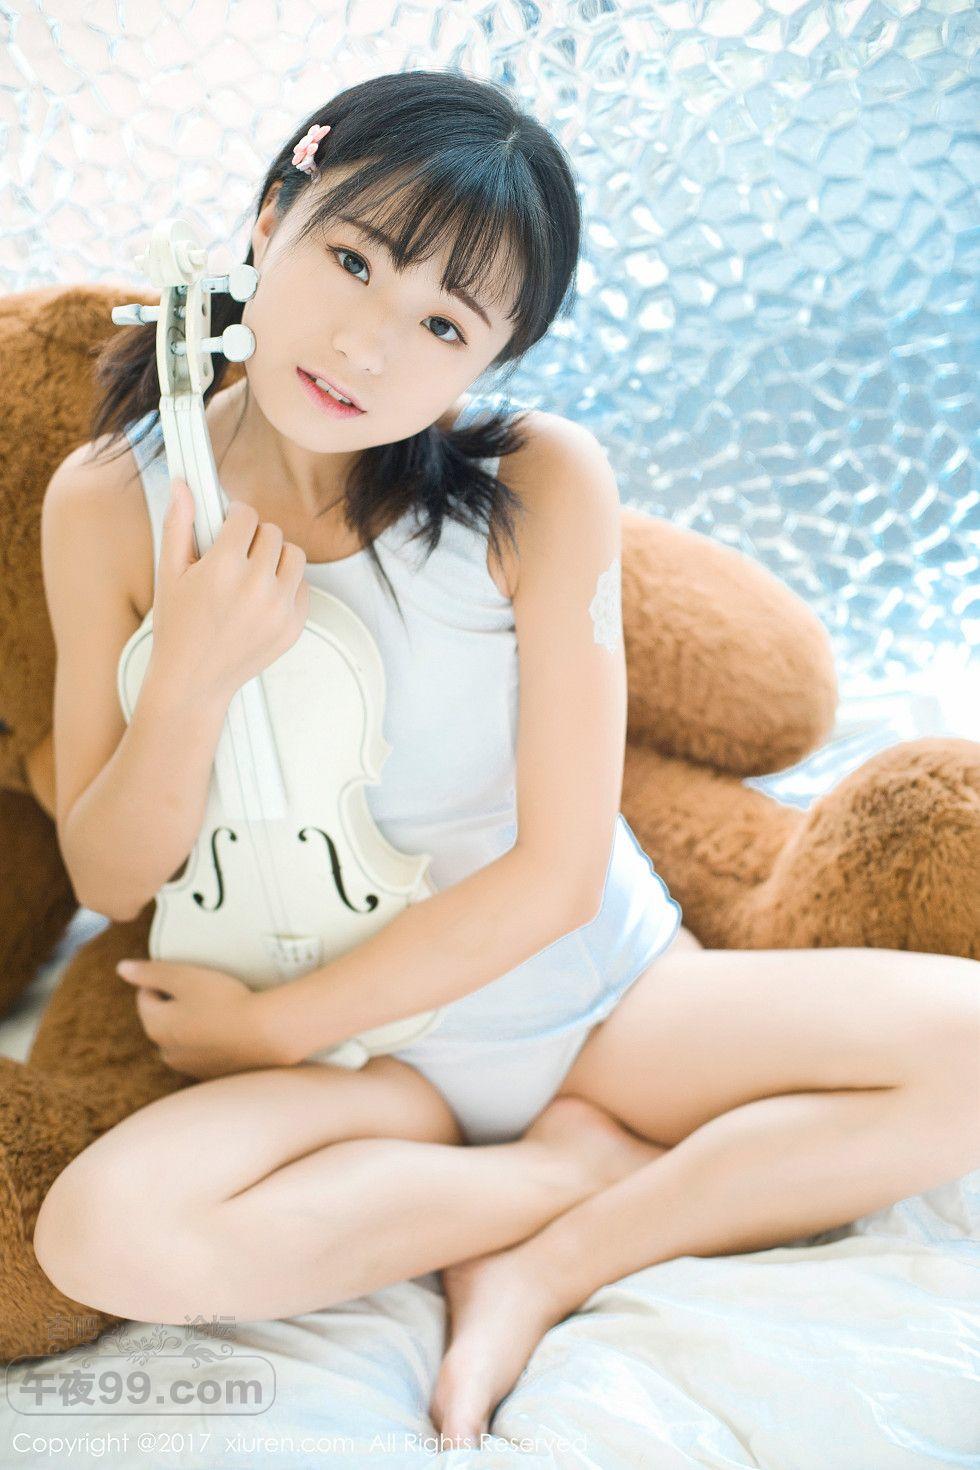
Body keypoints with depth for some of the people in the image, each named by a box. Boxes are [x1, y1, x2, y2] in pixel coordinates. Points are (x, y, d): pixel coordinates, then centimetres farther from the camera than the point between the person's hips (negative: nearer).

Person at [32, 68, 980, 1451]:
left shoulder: (541, 483, -16)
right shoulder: (111, 502, -10)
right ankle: (592, 1155, -8)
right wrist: (192, 679, -24)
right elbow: (112, 882, -5)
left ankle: (543, 1263, -11)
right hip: (369, 1054, 1)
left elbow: (555, 870, -15)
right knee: (99, 1233, -29)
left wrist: (275, 1025, -14)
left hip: (606, 991, 0)